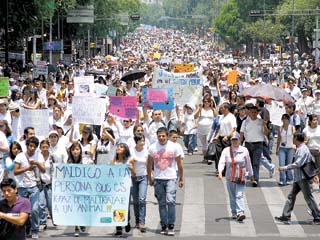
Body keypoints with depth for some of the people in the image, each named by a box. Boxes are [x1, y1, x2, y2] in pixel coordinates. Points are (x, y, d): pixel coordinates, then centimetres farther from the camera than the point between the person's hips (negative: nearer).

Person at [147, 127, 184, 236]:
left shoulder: (174, 147, -2)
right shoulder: (153, 147, 1)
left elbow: (179, 164, 5)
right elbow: (149, 164, 12)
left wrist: (181, 179, 7)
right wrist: (150, 178, 12)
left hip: (171, 178, -2)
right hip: (158, 179, 2)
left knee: (170, 201, -15)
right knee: (162, 203, 7)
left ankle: (171, 226, -8)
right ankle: (164, 226, 15)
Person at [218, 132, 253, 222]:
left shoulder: (244, 150, 3)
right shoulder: (226, 151, 0)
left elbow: (248, 163, 13)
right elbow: (221, 162, -10)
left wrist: (251, 175, 21)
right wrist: (220, 172, -27)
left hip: (241, 177, -1)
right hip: (230, 177, 1)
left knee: (239, 195, -13)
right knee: (232, 196, 9)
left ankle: (240, 213, -23)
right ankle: (234, 213, 22)